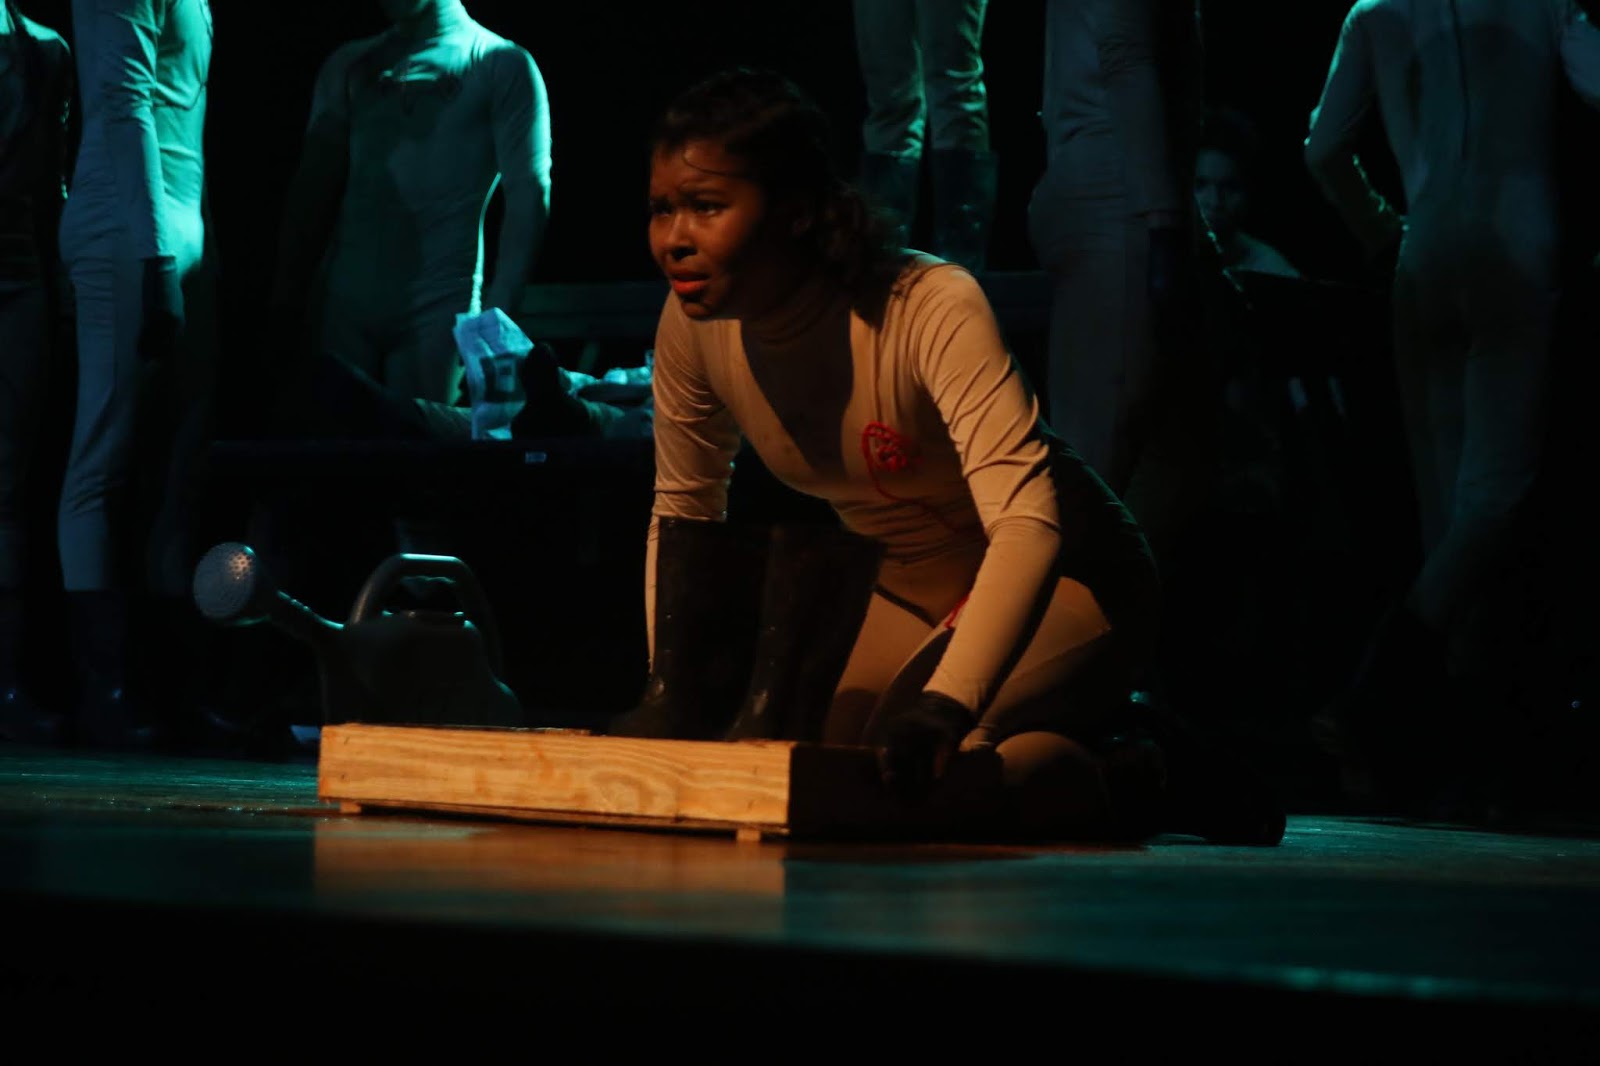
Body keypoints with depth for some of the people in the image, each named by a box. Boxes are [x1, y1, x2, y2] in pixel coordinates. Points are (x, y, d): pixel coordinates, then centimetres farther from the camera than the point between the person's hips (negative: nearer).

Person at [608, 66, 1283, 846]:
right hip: (904, 585, 7)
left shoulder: (933, 308, -31)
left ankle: (1136, 775, -3)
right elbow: (683, 510, 3)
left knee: (928, 772, -30)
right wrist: (670, 693, -9)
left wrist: (946, 704, -55)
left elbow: (1026, 518, -42)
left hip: (1059, 579, -7)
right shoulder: (693, 325, -13)